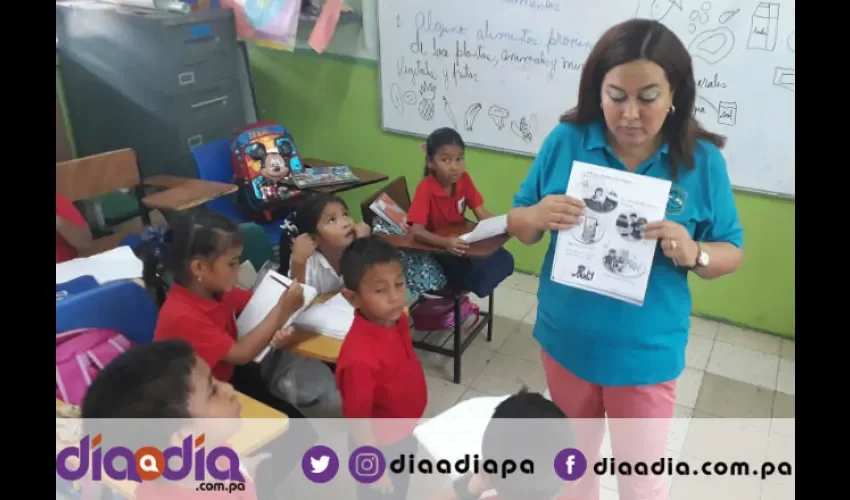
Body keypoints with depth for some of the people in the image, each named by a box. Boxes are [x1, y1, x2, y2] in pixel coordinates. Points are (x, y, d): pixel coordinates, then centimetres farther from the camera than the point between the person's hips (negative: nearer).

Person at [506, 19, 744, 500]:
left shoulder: (702, 160, -10)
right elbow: (519, 226, -1)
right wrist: (537, 215, -25)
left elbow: (732, 252, -2)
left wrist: (694, 254, -25)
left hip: (646, 354, -1)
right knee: (573, 454, 25)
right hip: (566, 340, 2)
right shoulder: (565, 141, -9)